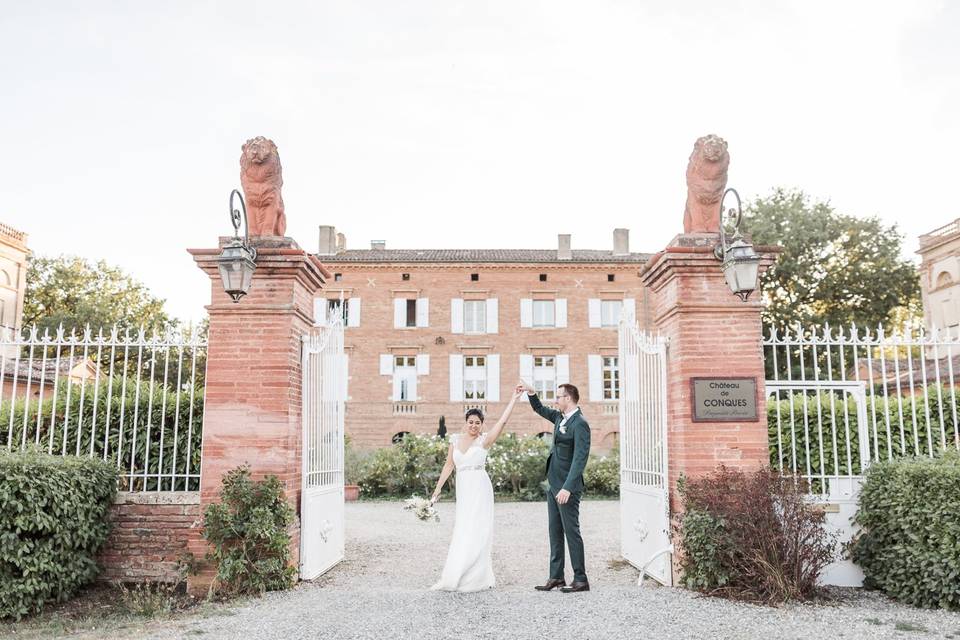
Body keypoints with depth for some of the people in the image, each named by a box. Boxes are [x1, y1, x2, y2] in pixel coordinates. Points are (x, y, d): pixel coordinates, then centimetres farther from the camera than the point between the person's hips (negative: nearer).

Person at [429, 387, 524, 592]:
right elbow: (449, 465, 12)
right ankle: (459, 577, 17)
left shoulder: (484, 440, -2)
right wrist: (438, 488, 8)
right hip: (463, 490, 5)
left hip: (479, 489, -5)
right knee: (462, 533, 9)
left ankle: (477, 579, 1)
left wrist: (514, 398, -15)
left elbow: (503, 421, -12)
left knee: (475, 532, -6)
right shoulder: (455, 439, 9)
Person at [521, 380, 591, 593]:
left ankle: (581, 579, 6)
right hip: (553, 485, 9)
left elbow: (579, 459, -23)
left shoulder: (579, 424, -16)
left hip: (567, 487, -9)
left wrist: (567, 488, -28)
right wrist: (531, 393, 13)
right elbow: (540, 410, 30)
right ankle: (556, 577, 19)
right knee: (555, 532, 12)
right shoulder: (560, 417, 10)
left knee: (571, 531, -2)